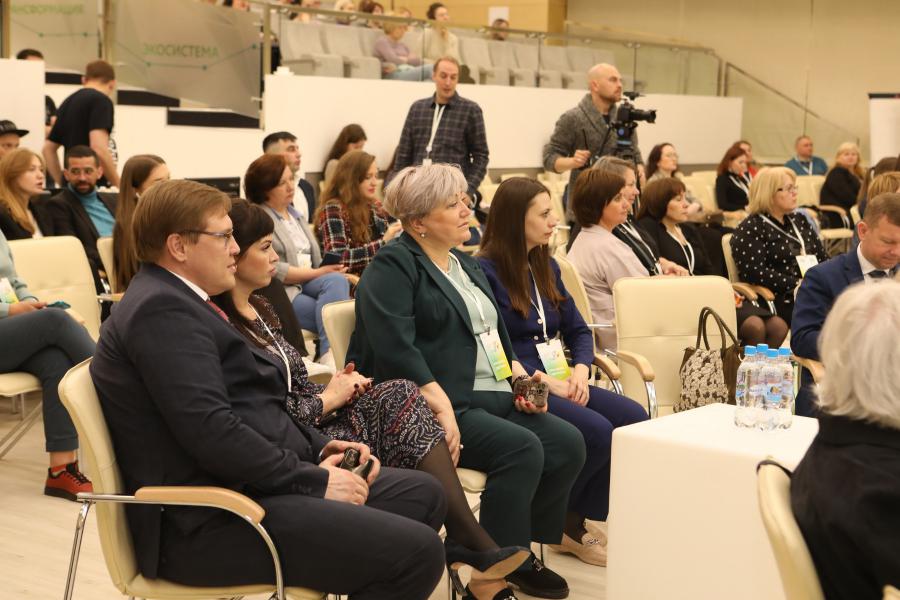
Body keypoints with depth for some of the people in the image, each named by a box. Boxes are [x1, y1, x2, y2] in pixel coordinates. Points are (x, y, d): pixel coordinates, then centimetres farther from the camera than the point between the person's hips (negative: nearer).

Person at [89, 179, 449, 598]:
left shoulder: (175, 301, 17)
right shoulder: (161, 309, -16)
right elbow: (212, 432, -24)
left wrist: (320, 449, 6)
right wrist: (315, 480, -15)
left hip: (242, 486, 11)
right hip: (211, 523, -11)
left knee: (423, 495, 11)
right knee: (417, 552, -19)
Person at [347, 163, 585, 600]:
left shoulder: (467, 265, 21)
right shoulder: (392, 268, -7)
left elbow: (497, 335, 25)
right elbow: (397, 349, -19)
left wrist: (520, 377, 6)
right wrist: (441, 408, -27)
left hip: (493, 396, 8)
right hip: (439, 404, -8)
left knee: (568, 444, -11)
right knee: (522, 448, -27)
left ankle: (518, 544, 4)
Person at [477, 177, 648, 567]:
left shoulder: (546, 267, 17)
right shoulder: (485, 272, -8)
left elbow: (578, 330, 18)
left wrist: (580, 370, -3)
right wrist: (546, 382, -18)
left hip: (557, 381, 8)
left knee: (634, 418, -13)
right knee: (598, 432, -26)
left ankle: (575, 523, -1)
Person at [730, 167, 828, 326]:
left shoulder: (799, 221, 25)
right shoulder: (749, 229, 1)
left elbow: (823, 258, 25)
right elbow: (753, 272, -12)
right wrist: (796, 285, -16)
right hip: (783, 300, -7)